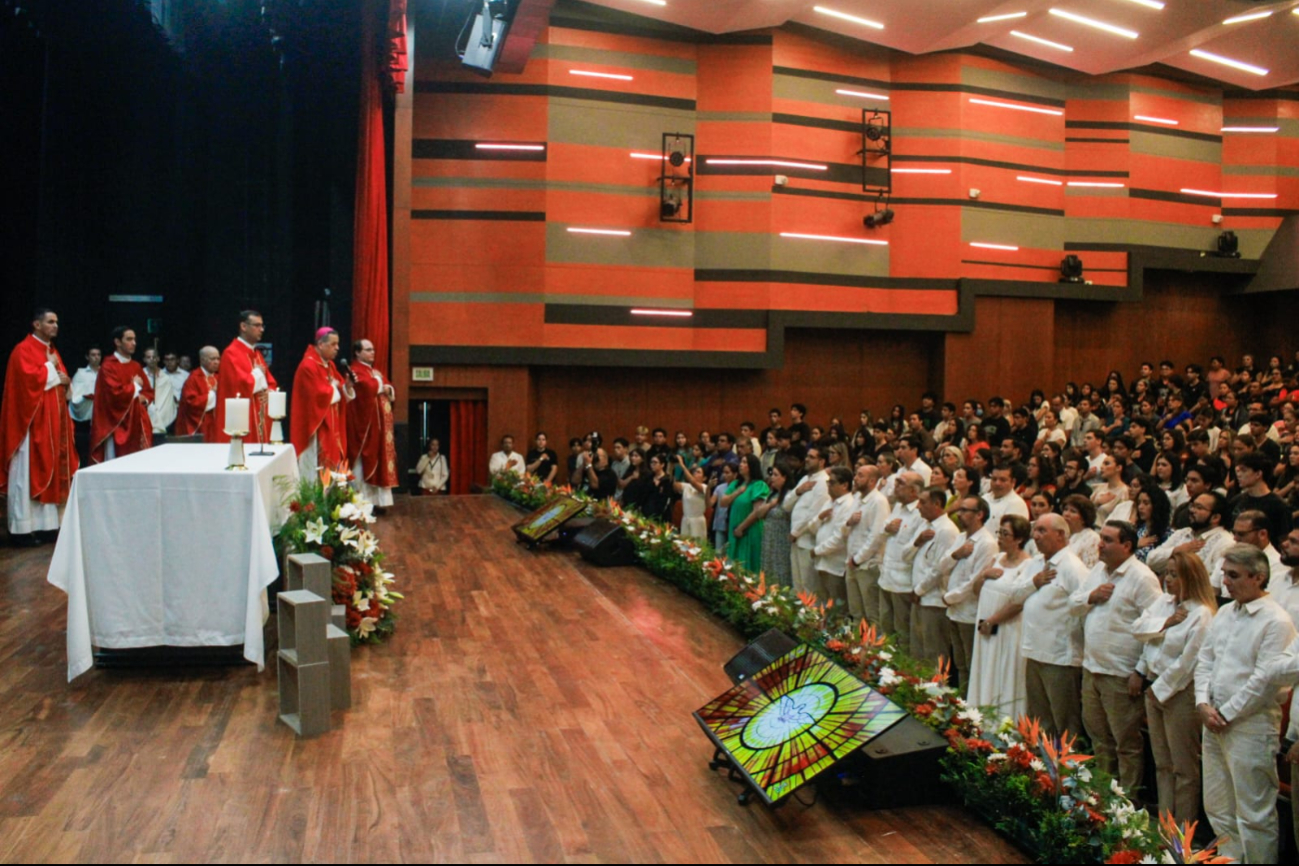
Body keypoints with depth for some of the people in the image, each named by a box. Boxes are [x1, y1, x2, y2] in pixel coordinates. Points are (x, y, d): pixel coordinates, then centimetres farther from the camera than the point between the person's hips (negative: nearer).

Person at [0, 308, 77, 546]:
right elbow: (29, 379, -24)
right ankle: (22, 529, -2)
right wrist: (51, 368, -9)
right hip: (32, 421, -9)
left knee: (47, 471, 10)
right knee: (27, 473, -6)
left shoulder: (52, 350, 17)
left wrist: (64, 381, -3)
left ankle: (44, 524, 15)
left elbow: (61, 378, 20)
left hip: (51, 422, 9)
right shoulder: (23, 350, -10)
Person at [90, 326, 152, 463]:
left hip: (137, 423, 7)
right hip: (117, 424, -7)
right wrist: (135, 386, -5)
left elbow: (149, 391, 18)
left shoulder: (136, 366, 13)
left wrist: (144, 398, -4)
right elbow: (116, 393, -20)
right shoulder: (108, 366, -9)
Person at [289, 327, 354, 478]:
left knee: (332, 463, 8)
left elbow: (339, 389, 15)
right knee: (318, 467, -6)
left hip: (331, 426, 9)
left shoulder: (329, 365, 13)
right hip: (315, 426, -9)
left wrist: (347, 385, -7)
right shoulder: (308, 366, -16)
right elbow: (319, 395, -22)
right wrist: (334, 387, -4)